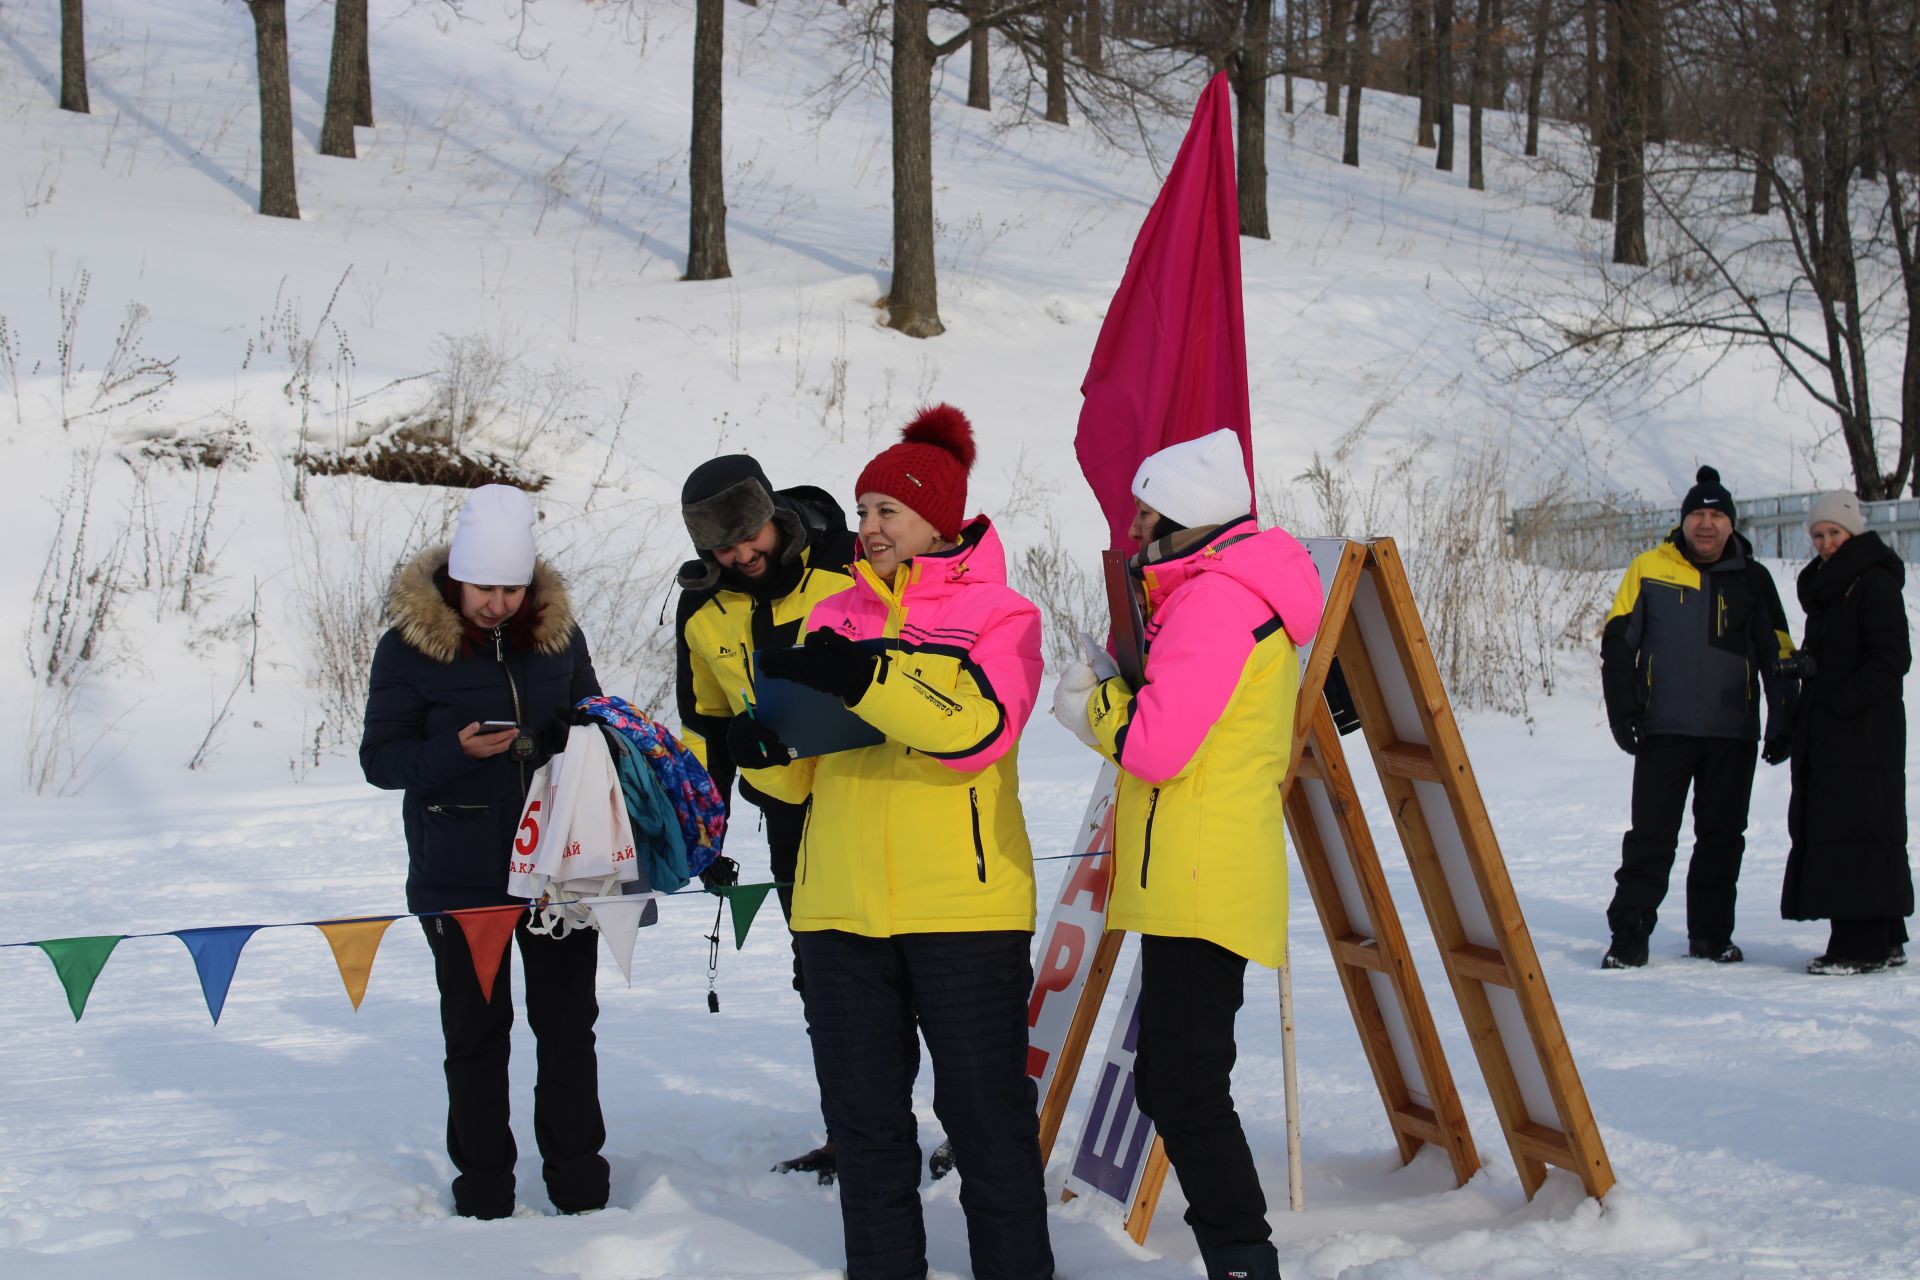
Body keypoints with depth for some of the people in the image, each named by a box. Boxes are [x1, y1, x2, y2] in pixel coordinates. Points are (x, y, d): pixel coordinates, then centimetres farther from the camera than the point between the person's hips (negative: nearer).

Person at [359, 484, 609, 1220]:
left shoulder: (556, 630, 3)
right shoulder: (409, 645, -8)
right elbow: (381, 758, -8)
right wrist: (458, 750, -24)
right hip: (460, 876, -3)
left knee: (569, 1026, 9)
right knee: (475, 1034, 6)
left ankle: (579, 1181, 20)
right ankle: (484, 1186, 17)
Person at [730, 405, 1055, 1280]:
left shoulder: (999, 616, 1)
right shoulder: (835, 618, 14)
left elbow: (979, 728, -19)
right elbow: (801, 773, 14)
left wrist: (863, 678, -27)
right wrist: (764, 747, -9)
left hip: (962, 906, -5)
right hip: (841, 909, 5)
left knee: (985, 1110, 0)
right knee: (863, 1115, 11)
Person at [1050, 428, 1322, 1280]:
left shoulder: (1215, 601, -15)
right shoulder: (1238, 590, 19)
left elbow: (1158, 741, -21)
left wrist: (1090, 707, -3)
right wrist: (1109, 695, 6)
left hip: (1202, 882, -11)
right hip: (1194, 880, 11)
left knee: (1184, 1089, -10)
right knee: (1172, 1081, 16)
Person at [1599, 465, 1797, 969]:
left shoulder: (1752, 579, 6)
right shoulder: (1649, 570, 1)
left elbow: (1778, 656, 11)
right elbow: (1618, 644, 4)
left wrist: (1783, 721, 4)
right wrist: (1621, 712, -4)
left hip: (1733, 734, 2)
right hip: (1664, 731, -2)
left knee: (1722, 837, 8)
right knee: (1651, 836, -4)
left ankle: (1711, 933, 19)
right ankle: (1629, 935, -2)